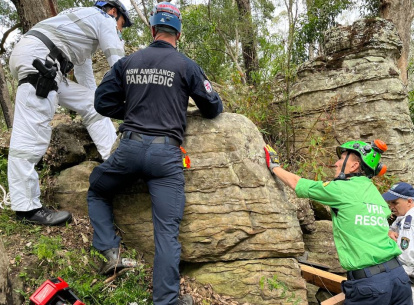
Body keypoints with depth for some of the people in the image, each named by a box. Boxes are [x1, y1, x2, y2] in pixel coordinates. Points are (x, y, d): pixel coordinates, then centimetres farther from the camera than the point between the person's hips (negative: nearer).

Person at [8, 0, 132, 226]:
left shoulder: (86, 25, 35)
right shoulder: (103, 18, 9)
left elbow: (84, 73, 36)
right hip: (37, 57, -10)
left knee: (91, 105, 10)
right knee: (31, 132, -15)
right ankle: (26, 208, -14)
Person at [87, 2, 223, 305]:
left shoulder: (127, 62, 10)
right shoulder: (187, 66, 3)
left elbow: (103, 103, 11)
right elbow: (213, 108, 8)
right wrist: (212, 107, 32)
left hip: (130, 147, 2)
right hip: (166, 154, -1)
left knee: (97, 192, 28)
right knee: (167, 229, 1)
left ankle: (110, 251, 15)